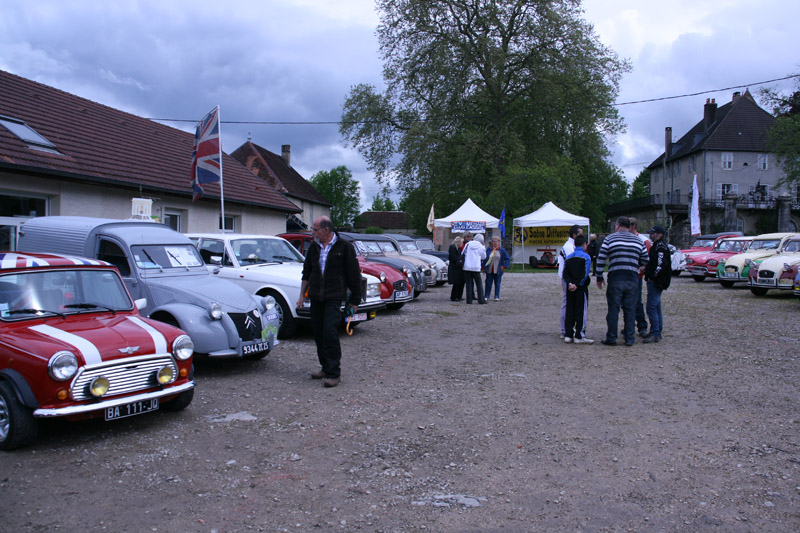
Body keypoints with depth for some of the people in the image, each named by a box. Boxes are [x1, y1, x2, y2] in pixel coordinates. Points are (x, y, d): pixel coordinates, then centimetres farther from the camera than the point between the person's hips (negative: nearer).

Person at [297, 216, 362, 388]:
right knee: (318, 333, 7)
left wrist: (354, 300, -1)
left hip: (334, 297, -6)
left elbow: (353, 275, -1)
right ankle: (326, 368, 20)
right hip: (316, 297, 6)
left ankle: (334, 373, -9)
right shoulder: (314, 247, 12)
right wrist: (302, 295, 16)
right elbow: (307, 273, 19)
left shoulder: (344, 247, -4)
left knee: (330, 333, -14)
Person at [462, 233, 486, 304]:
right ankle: (481, 299, 7)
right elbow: (483, 257, 12)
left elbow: (462, 254, 9)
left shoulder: (467, 245, 2)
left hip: (467, 267, 1)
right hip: (476, 267, -1)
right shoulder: (481, 247, -1)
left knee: (469, 283, 5)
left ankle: (469, 299, 2)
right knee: (479, 284, 8)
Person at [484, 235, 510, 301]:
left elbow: (508, 258, 4)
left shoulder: (502, 250, 0)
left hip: (498, 271, -1)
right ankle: (486, 296, 10)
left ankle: (497, 297, 14)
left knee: (497, 284, 6)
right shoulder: (488, 249, 3)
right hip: (489, 270, 1)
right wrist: (483, 267, 2)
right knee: (488, 284, 3)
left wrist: (504, 266, -4)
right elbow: (484, 258, 7)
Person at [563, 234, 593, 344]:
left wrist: (570, 283, -8)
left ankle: (568, 335, 11)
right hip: (581, 288, -5)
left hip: (570, 289, 5)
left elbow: (565, 273, 1)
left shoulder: (568, 257, 10)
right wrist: (577, 285, -12)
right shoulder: (586, 257, -8)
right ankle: (578, 336, -2)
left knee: (569, 311, 10)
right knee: (581, 311, -1)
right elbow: (585, 274, -16)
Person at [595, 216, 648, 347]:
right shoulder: (638, 240, 11)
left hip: (615, 278, -3)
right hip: (632, 279, 3)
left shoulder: (610, 239, 2)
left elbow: (601, 260, -2)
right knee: (630, 309, 8)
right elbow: (644, 261, 15)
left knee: (613, 309, 3)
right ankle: (629, 339, 12)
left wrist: (599, 277, 5)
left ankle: (611, 338, 7)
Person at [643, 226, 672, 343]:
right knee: (656, 307, 15)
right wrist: (646, 269, 14)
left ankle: (655, 334, -12)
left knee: (651, 307, -13)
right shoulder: (657, 246, 17)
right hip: (654, 281, 11)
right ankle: (657, 332, 23)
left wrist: (653, 276, -18)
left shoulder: (661, 247, -16)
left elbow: (660, 265, -25)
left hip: (656, 282, -11)